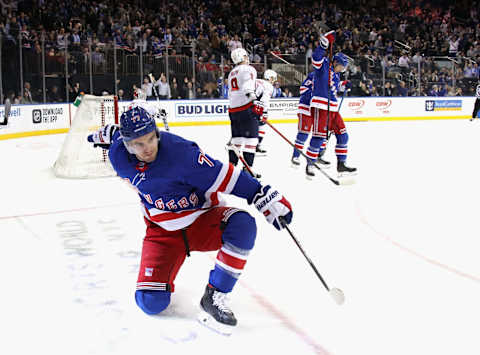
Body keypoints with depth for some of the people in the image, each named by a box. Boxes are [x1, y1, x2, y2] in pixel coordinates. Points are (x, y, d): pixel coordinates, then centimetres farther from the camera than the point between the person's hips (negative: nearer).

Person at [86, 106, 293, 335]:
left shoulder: (181, 152, -29)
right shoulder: (118, 155, -14)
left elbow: (225, 178, -25)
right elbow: (117, 134, 12)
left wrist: (269, 199, -26)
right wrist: (103, 135, 35)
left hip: (202, 219, -2)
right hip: (163, 231, 3)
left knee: (242, 224, -36)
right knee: (150, 303, -15)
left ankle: (214, 297, -24)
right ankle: (160, 278, 22)